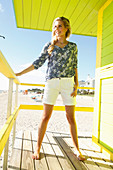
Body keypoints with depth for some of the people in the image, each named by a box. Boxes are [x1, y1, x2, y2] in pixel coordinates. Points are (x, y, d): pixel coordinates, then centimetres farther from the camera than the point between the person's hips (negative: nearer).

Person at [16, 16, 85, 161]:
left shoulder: (73, 46, 10)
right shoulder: (49, 46, 8)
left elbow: (75, 66, 11)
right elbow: (38, 63, 7)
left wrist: (76, 84, 2)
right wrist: (20, 73, 3)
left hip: (68, 82, 1)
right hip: (51, 82, 0)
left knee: (71, 117, 4)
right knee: (46, 116, 0)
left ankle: (76, 149, 19)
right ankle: (38, 148, 16)